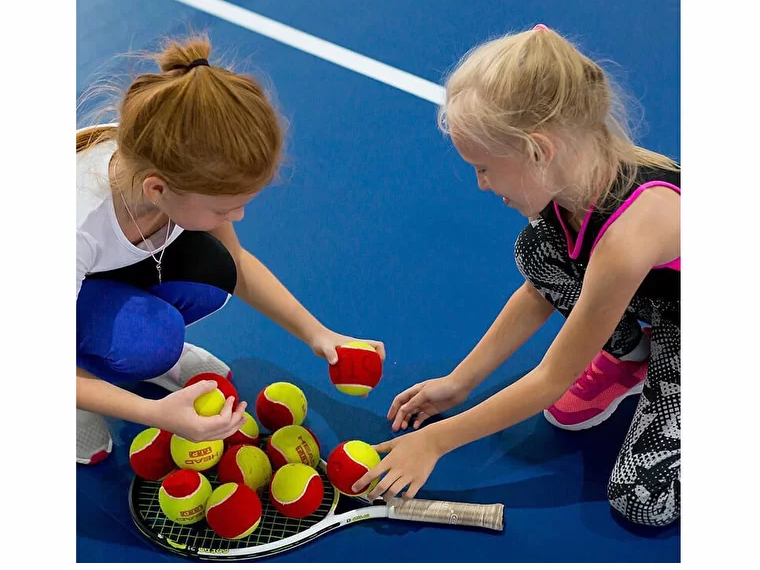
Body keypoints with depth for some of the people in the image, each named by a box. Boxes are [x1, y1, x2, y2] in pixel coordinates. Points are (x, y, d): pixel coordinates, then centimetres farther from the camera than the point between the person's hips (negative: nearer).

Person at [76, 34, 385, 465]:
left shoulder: (184, 169, -28)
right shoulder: (82, 223, -43)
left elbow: (237, 265, -9)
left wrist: (315, 332, -19)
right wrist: (157, 414, -40)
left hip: (121, 264, 5)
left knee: (212, 272, -26)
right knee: (149, 341, -33)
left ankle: (147, 348, 5)